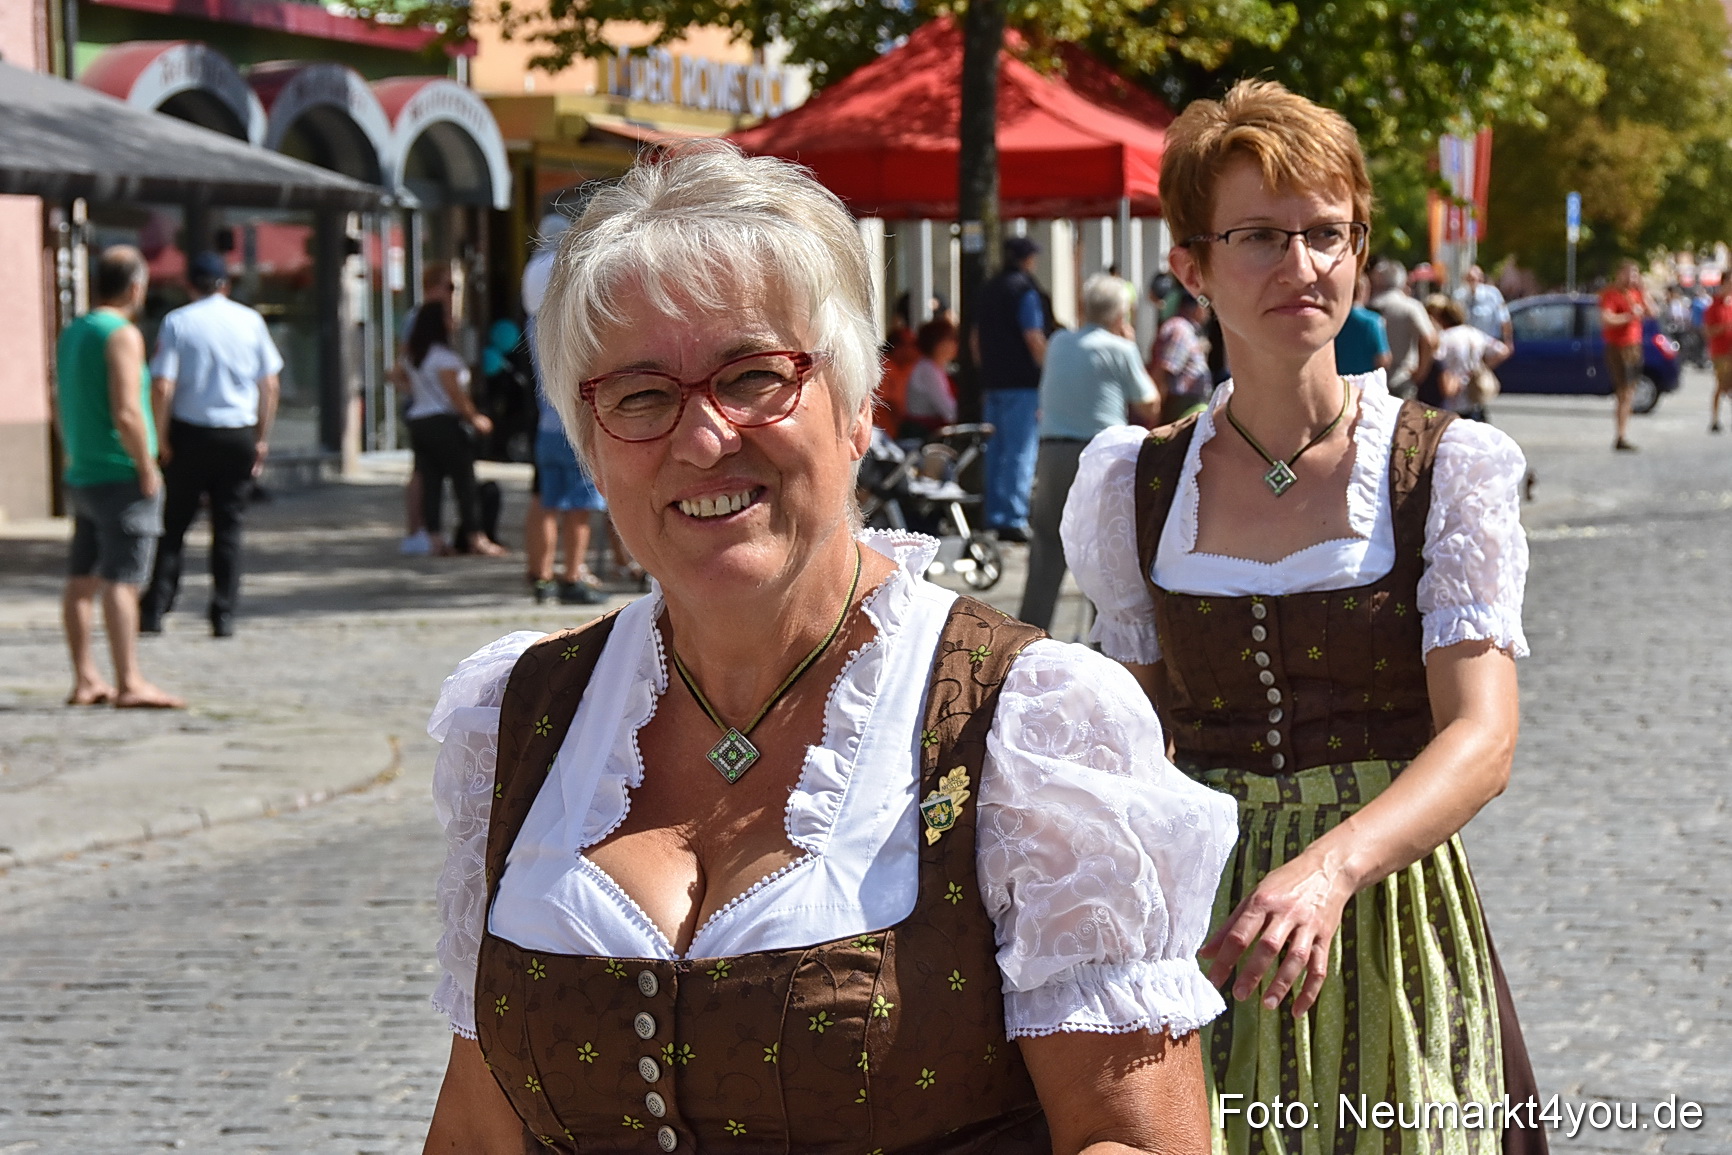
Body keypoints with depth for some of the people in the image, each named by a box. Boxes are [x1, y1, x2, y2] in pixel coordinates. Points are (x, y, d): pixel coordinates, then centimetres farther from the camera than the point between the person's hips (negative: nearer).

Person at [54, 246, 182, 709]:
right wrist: (147, 468, -13)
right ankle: (129, 683, -10)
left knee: (82, 579, 10)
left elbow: (60, 407, 21)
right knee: (121, 580, -9)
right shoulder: (123, 335, -14)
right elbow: (126, 414, -22)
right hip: (122, 479, -9)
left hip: (82, 476, 9)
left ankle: (85, 680, 15)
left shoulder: (71, 333, 12)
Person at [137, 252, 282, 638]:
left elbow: (164, 386, -10)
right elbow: (269, 385, 4)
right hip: (238, 433, 1)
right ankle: (223, 616, 4)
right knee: (229, 527, 7)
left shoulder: (178, 323, -4)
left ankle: (155, 609, 5)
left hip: (190, 433, -1)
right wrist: (262, 438, 11)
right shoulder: (250, 321, 3)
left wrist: (161, 438, -2)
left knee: (174, 525, 8)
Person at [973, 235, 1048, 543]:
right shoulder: (1024, 289, -9)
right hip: (1022, 382, -8)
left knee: (995, 451, 12)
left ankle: (994, 517, 14)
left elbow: (976, 339, 19)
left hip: (993, 381, 8)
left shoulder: (988, 289, 14)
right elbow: (1034, 338, -16)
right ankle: (1014, 519, -11)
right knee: (1021, 451, -7)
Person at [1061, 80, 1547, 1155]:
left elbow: (1483, 738, -17)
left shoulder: (1450, 468, -6)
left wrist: (1331, 867, -34)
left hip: (1394, 918, -2)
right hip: (1204, 925, 2)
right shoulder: (1135, 484, 4)